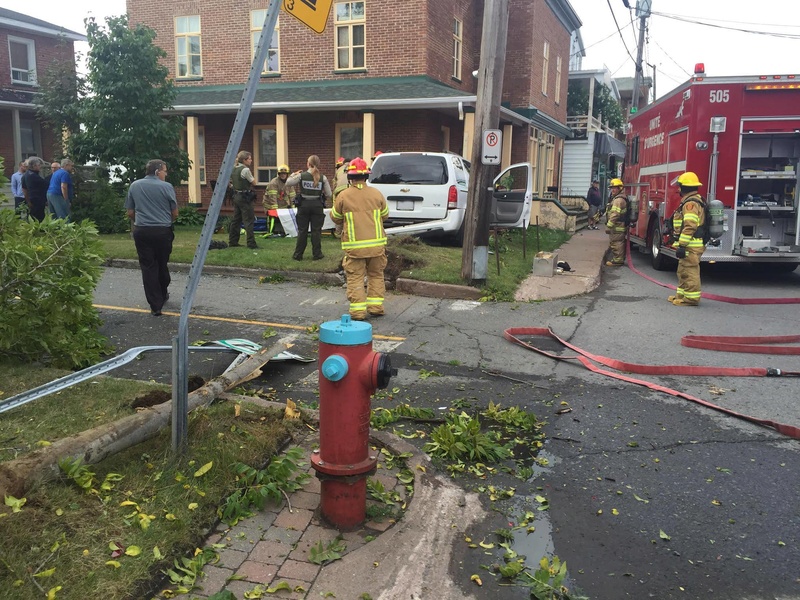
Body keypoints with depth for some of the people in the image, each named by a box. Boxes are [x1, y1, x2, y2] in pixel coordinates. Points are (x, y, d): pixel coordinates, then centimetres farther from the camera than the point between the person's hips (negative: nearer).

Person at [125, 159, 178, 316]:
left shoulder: (134, 186, 3)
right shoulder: (167, 187, -5)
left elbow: (130, 212, 8)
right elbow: (175, 213, 1)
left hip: (142, 231, 1)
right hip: (163, 231, -1)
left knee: (148, 267, 3)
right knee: (162, 264, 17)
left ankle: (155, 305, 0)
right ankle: (163, 295, 37)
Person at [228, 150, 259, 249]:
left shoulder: (233, 169, 9)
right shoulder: (245, 170, -15)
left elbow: (231, 182, 17)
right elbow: (253, 182, -6)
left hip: (236, 196, 8)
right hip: (245, 197, -8)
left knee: (236, 220, 14)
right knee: (248, 220, -6)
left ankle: (232, 242, 18)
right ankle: (251, 243, -8)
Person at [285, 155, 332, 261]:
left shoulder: (301, 175, -7)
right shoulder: (323, 177, -4)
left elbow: (288, 182, -3)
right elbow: (329, 194, -2)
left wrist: (294, 174, 12)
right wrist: (325, 198, 19)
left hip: (304, 205, 0)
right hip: (317, 205, 0)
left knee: (302, 230, 8)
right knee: (316, 230, 8)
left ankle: (298, 254, 12)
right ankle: (316, 254, 10)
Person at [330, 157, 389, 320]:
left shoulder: (343, 196, -7)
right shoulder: (376, 194, -1)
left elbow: (335, 218, 6)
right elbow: (385, 215, 12)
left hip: (354, 245, -2)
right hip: (376, 243, 2)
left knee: (355, 278, 4)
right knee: (376, 275, 17)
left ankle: (358, 310, 0)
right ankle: (375, 307, 18)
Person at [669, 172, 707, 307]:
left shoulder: (691, 203, -17)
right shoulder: (695, 200, 18)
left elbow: (690, 226, -24)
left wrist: (682, 245, -24)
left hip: (690, 245, -11)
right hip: (691, 245, 11)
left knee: (689, 272, -6)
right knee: (684, 271, 18)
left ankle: (691, 297, -3)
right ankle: (682, 294, 26)